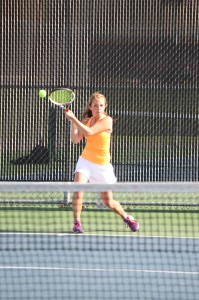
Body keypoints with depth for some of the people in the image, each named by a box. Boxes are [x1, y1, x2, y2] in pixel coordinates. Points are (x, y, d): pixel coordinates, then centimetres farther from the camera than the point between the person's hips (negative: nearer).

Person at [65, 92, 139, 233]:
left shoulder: (107, 120, -13)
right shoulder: (87, 120, 2)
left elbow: (89, 132, -25)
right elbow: (75, 140, -4)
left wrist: (73, 118, -25)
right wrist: (73, 122, -14)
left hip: (102, 165, -3)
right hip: (85, 161, 3)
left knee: (108, 202, 4)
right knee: (78, 192, -21)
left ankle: (127, 217, 31)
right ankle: (77, 223, -9)